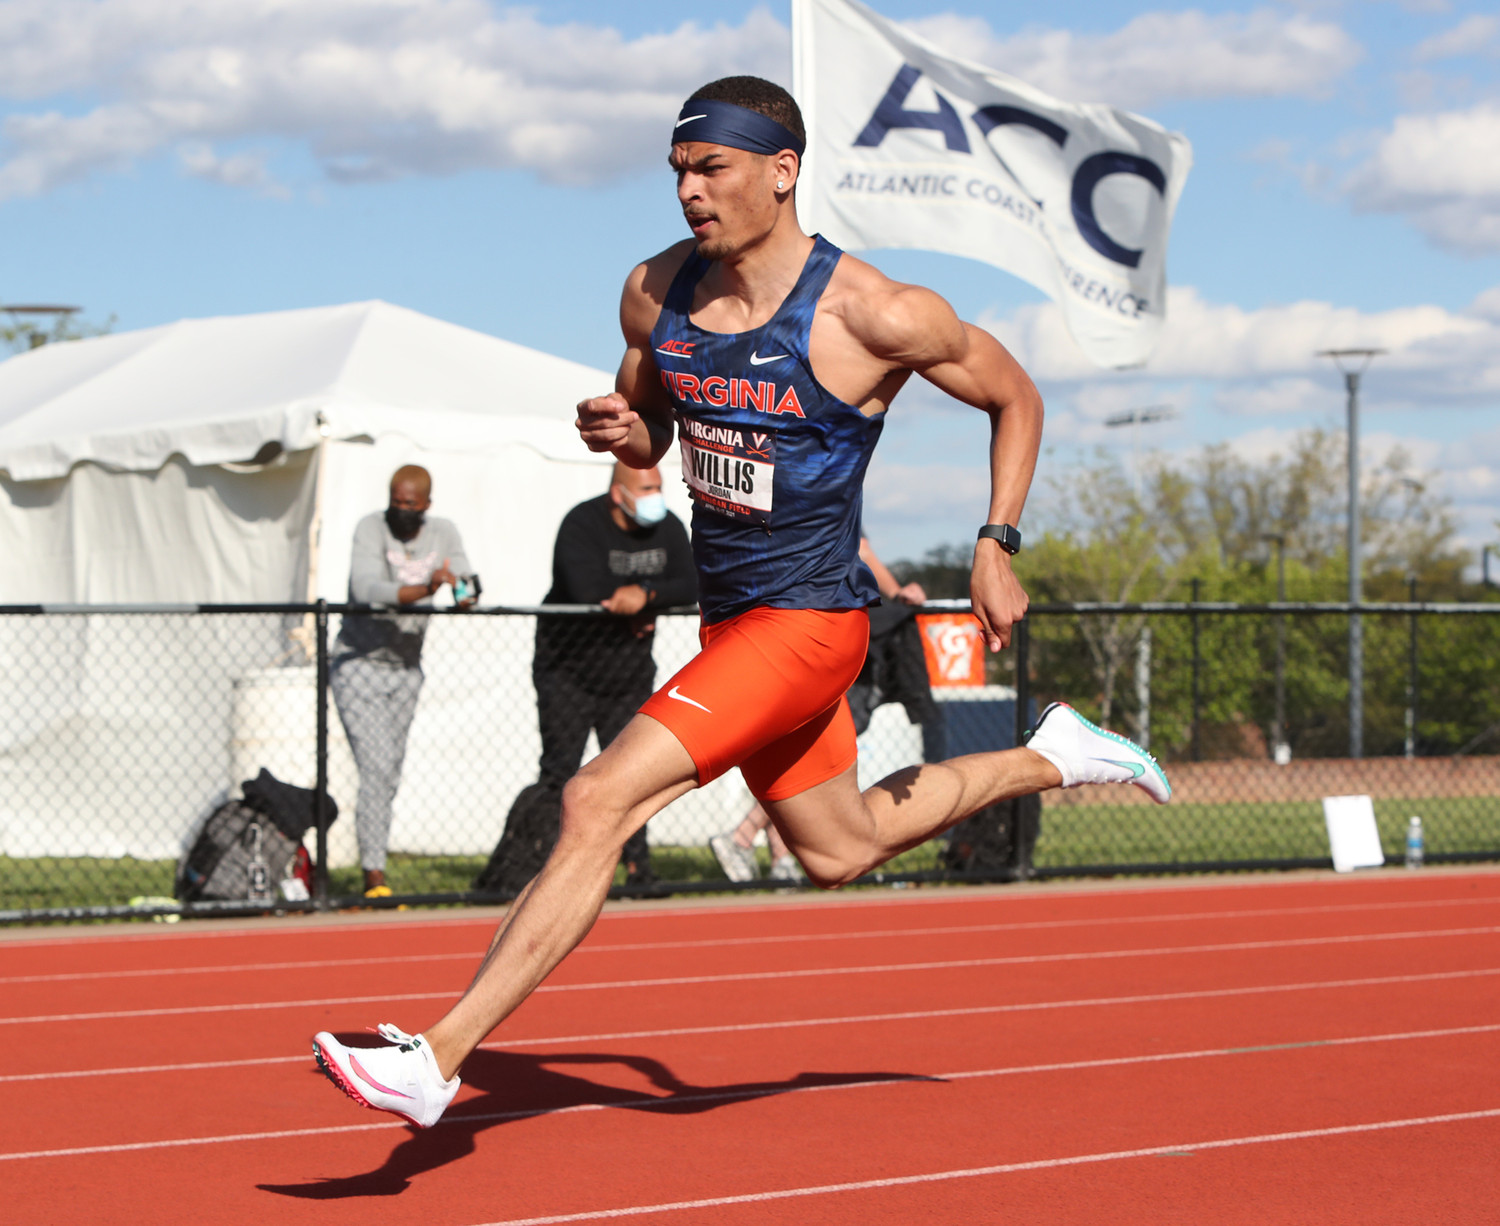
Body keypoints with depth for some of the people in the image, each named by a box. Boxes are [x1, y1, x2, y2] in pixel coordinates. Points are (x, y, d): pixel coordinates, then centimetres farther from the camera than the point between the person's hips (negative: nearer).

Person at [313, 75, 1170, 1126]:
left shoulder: (875, 316, -17)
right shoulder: (657, 294, -1)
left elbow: (1016, 398, -1)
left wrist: (997, 547, -7)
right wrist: (620, 431, -8)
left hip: (807, 621, -8)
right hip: (728, 617, 8)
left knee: (600, 801, -21)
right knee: (840, 853, 25)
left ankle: (437, 1059, -18)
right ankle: (1050, 758, 46)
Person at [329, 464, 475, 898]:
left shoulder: (443, 533, 2)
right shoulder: (372, 528, -15)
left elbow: (466, 581, -6)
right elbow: (366, 586, -30)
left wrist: (465, 594, -30)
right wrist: (423, 591, -44)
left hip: (407, 667, 5)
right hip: (359, 663, -5)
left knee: (390, 776, 6)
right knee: (377, 768, -16)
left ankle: (373, 869, 14)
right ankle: (374, 875, -15)